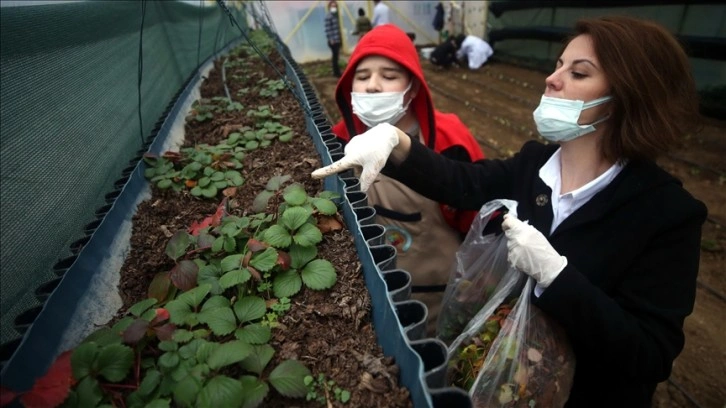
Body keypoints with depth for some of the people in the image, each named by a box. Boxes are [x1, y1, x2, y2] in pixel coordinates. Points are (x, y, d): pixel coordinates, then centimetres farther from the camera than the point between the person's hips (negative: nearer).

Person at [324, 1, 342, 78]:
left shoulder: (335, 16, 18)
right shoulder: (328, 17, -9)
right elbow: (327, 29, -15)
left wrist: (340, 39, 18)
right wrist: (330, 39, -19)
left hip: (337, 40, 9)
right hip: (333, 41, -9)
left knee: (336, 56, 12)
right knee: (335, 56, -6)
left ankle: (336, 72, 19)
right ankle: (337, 73, -1)